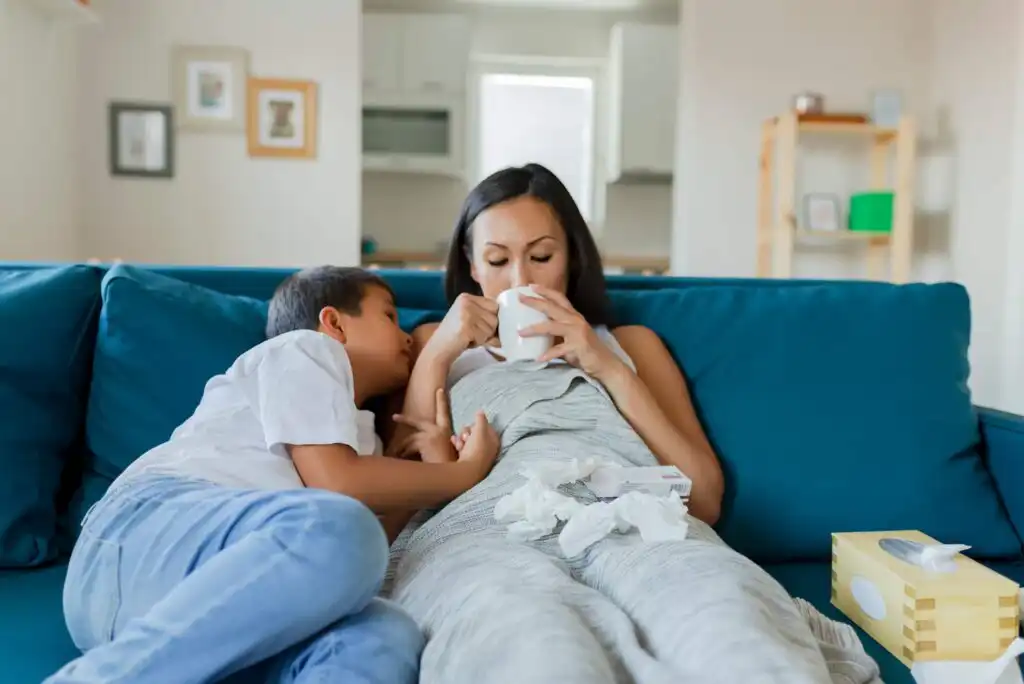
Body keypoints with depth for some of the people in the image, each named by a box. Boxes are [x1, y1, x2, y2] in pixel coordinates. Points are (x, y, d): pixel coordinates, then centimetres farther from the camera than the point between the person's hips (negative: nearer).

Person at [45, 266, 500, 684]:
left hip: (225, 601, 6)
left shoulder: (362, 438, 32)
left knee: (386, 637, -25)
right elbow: (335, 483, -6)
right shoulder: (306, 349, 11)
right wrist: (466, 472, 5)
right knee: (340, 529, -36)